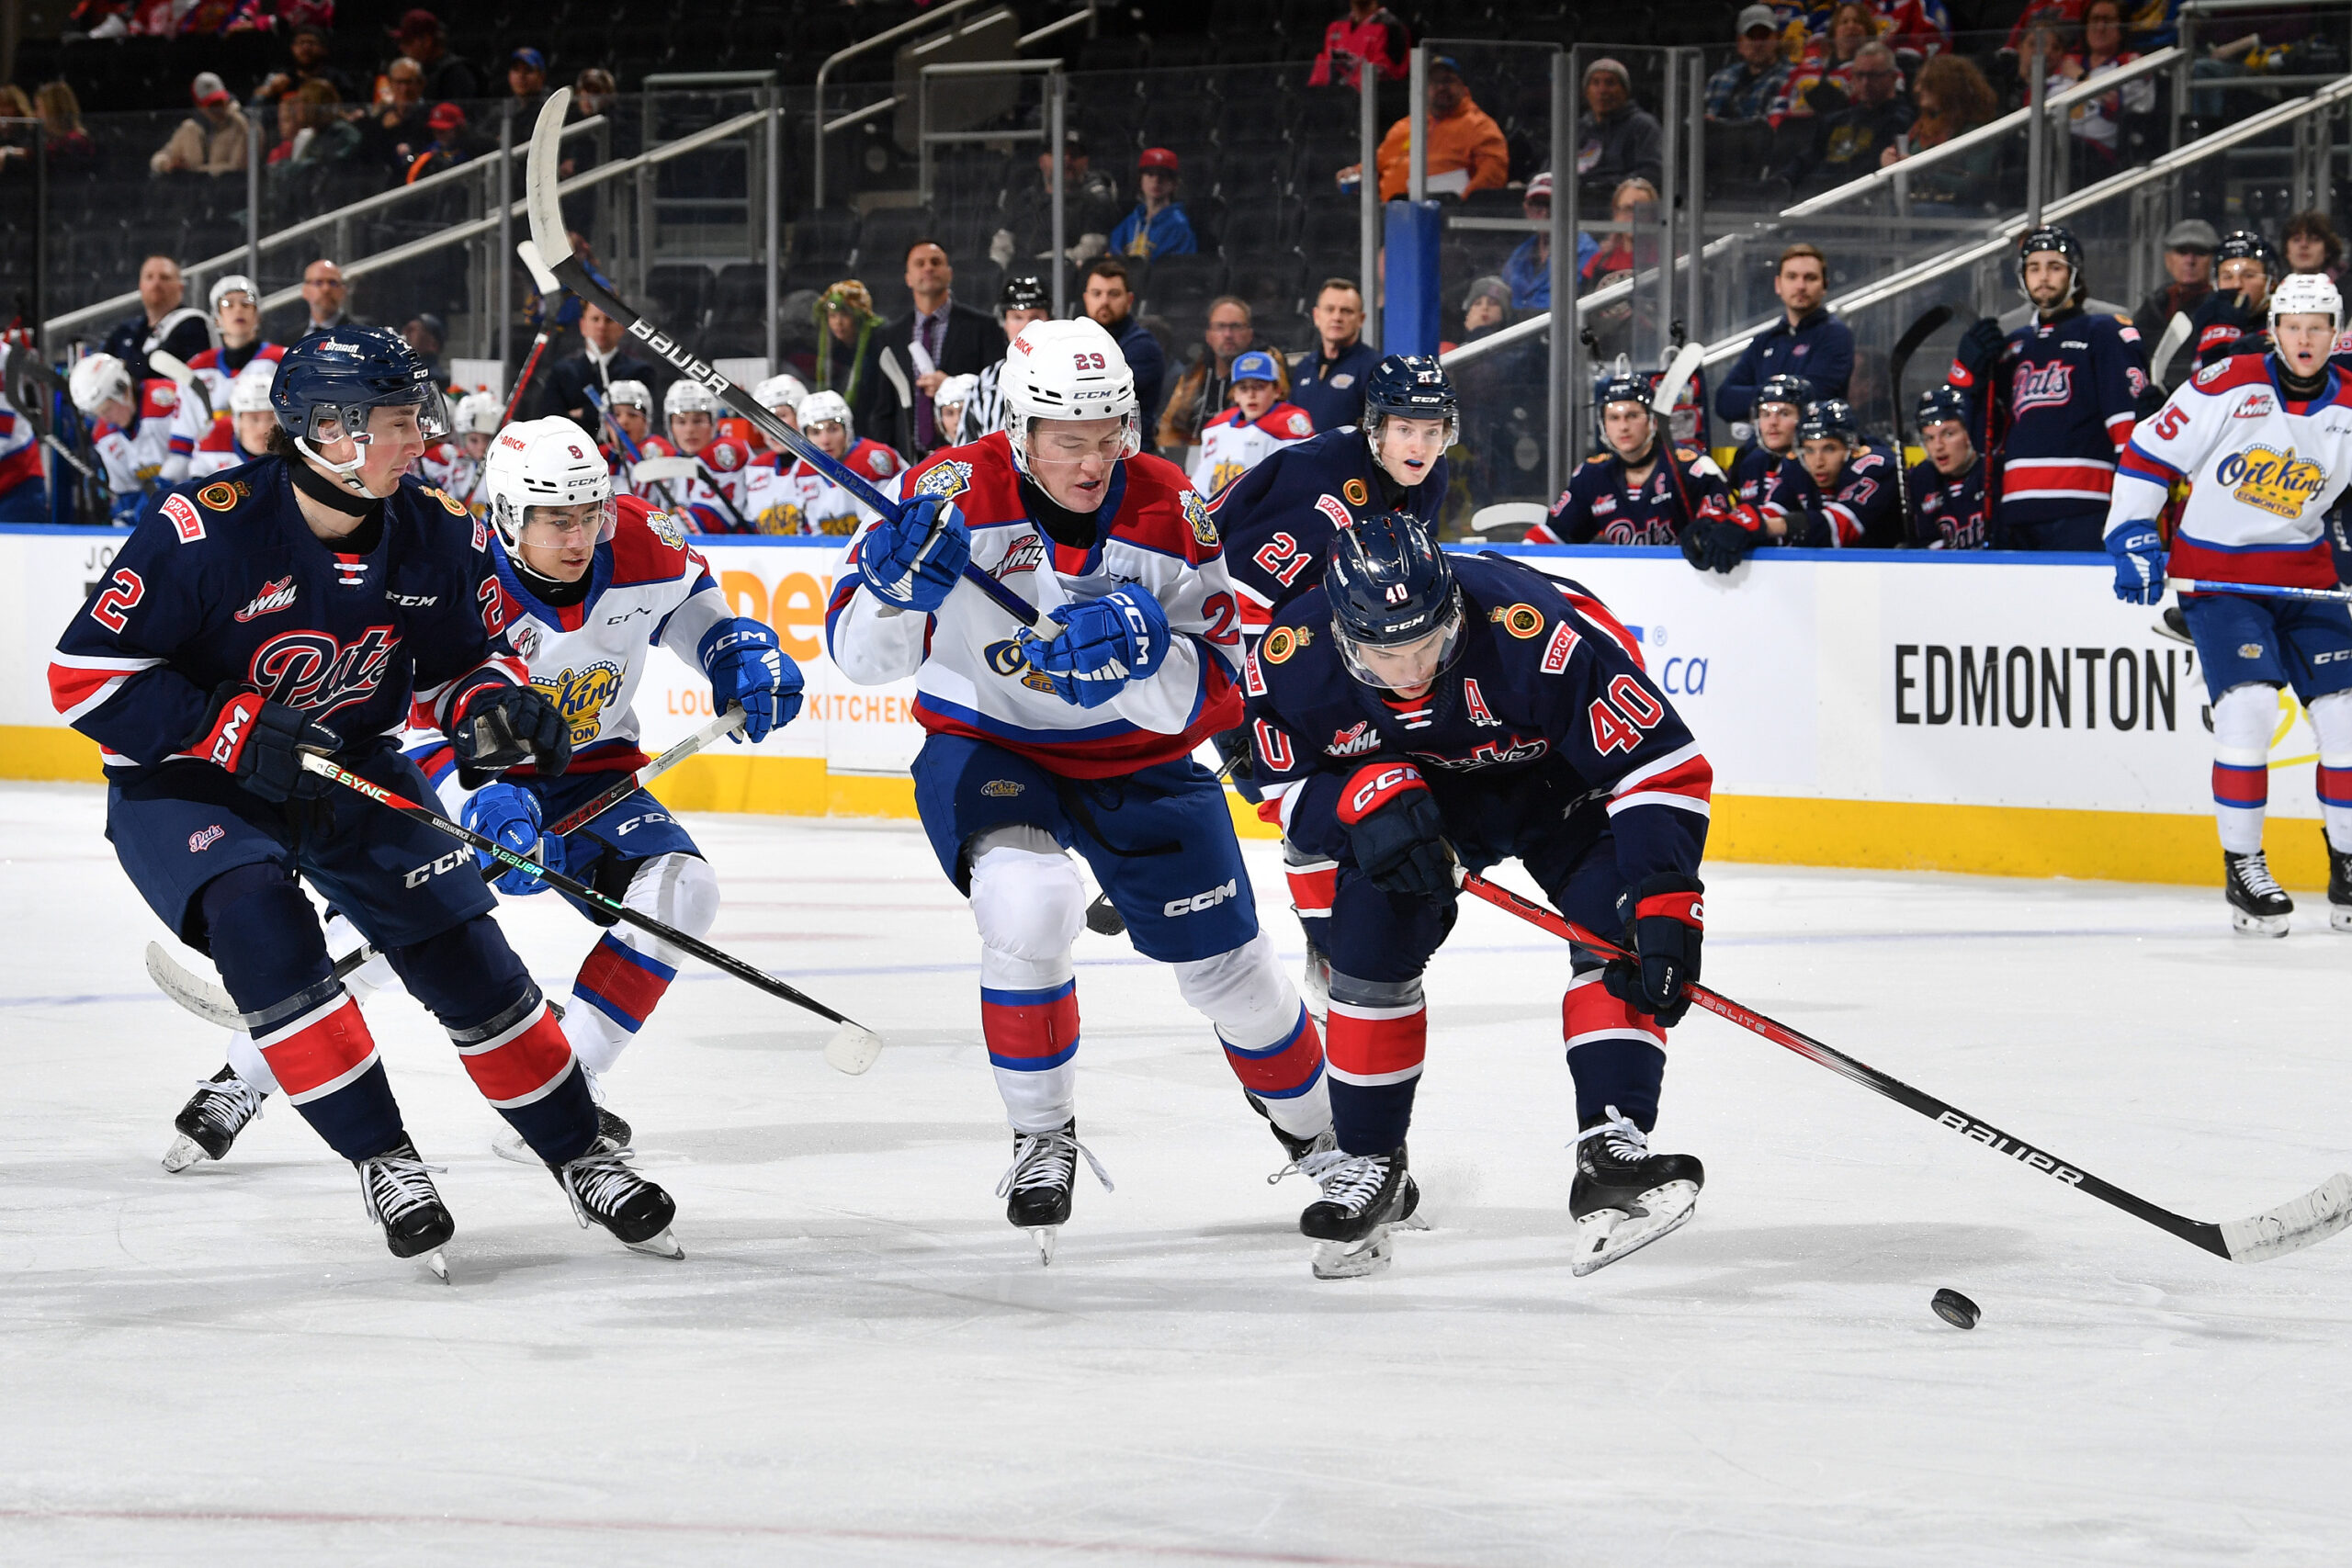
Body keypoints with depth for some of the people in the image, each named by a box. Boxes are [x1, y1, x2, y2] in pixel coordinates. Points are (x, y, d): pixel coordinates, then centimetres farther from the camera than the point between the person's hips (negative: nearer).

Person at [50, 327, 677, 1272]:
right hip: (182, 783, -4)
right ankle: (380, 1159, -20)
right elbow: (85, 673, -23)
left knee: (458, 943, -4)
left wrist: (494, 705, -17)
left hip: (347, 767, 5)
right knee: (261, 920, -31)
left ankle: (579, 1156, 14)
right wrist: (237, 733, -28)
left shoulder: (436, 539, -10)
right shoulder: (205, 530, -27)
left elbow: (460, 660, 7)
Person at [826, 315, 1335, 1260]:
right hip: (983, 747, -2)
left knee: (1227, 966, 7)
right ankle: (1042, 1138, -10)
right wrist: (899, 585, -38)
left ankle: (1317, 1129, 38)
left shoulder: (1168, 514, -14)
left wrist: (1146, 656, -36)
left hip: (1136, 757, 2)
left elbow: (1214, 697, -15)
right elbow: (861, 655, -17)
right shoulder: (956, 494, -20)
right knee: (1027, 904, -32)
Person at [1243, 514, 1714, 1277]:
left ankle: (1612, 1155, -26)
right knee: (1371, 936, -8)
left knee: (1616, 923, -22)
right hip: (1422, 790, 3)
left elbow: (1662, 765, -34)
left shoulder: (1545, 636, -41)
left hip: (1564, 777, -3)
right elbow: (1291, 785, -11)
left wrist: (1665, 908, -40)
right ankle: (1367, 1166, 10)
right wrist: (1366, 799, -34)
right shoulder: (1294, 661, -29)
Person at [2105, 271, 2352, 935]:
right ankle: (2242, 868, -9)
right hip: (2214, 571, -4)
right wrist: (2133, 538, -11)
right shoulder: (2226, 386, -13)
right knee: (2249, 705, -21)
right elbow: (2147, 453, -7)